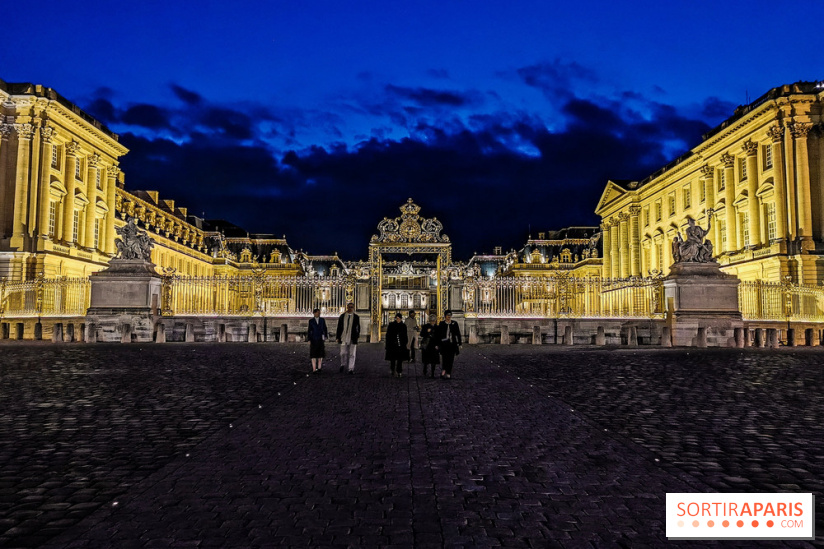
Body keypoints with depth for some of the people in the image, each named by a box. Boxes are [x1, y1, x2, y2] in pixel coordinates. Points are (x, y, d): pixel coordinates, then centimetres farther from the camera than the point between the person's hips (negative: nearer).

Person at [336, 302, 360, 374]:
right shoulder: (342, 316, 6)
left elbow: (358, 328, 5)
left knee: (352, 354, 1)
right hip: (344, 338, 1)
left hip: (352, 339, -1)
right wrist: (338, 337, 4)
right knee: (343, 353, 4)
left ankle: (351, 369, 8)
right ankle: (343, 365, 30)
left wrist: (357, 336, -3)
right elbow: (339, 327, 7)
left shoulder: (356, 317, 3)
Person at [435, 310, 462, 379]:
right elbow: (437, 334, 6)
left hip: (452, 343, 2)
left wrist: (459, 344, 6)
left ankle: (448, 373, 11)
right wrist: (437, 344, 4)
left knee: (451, 359, 4)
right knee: (445, 358, -14)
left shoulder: (454, 324, 7)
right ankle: (444, 370, 1)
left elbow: (458, 334, 10)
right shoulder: (441, 324, 3)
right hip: (444, 344, -2)